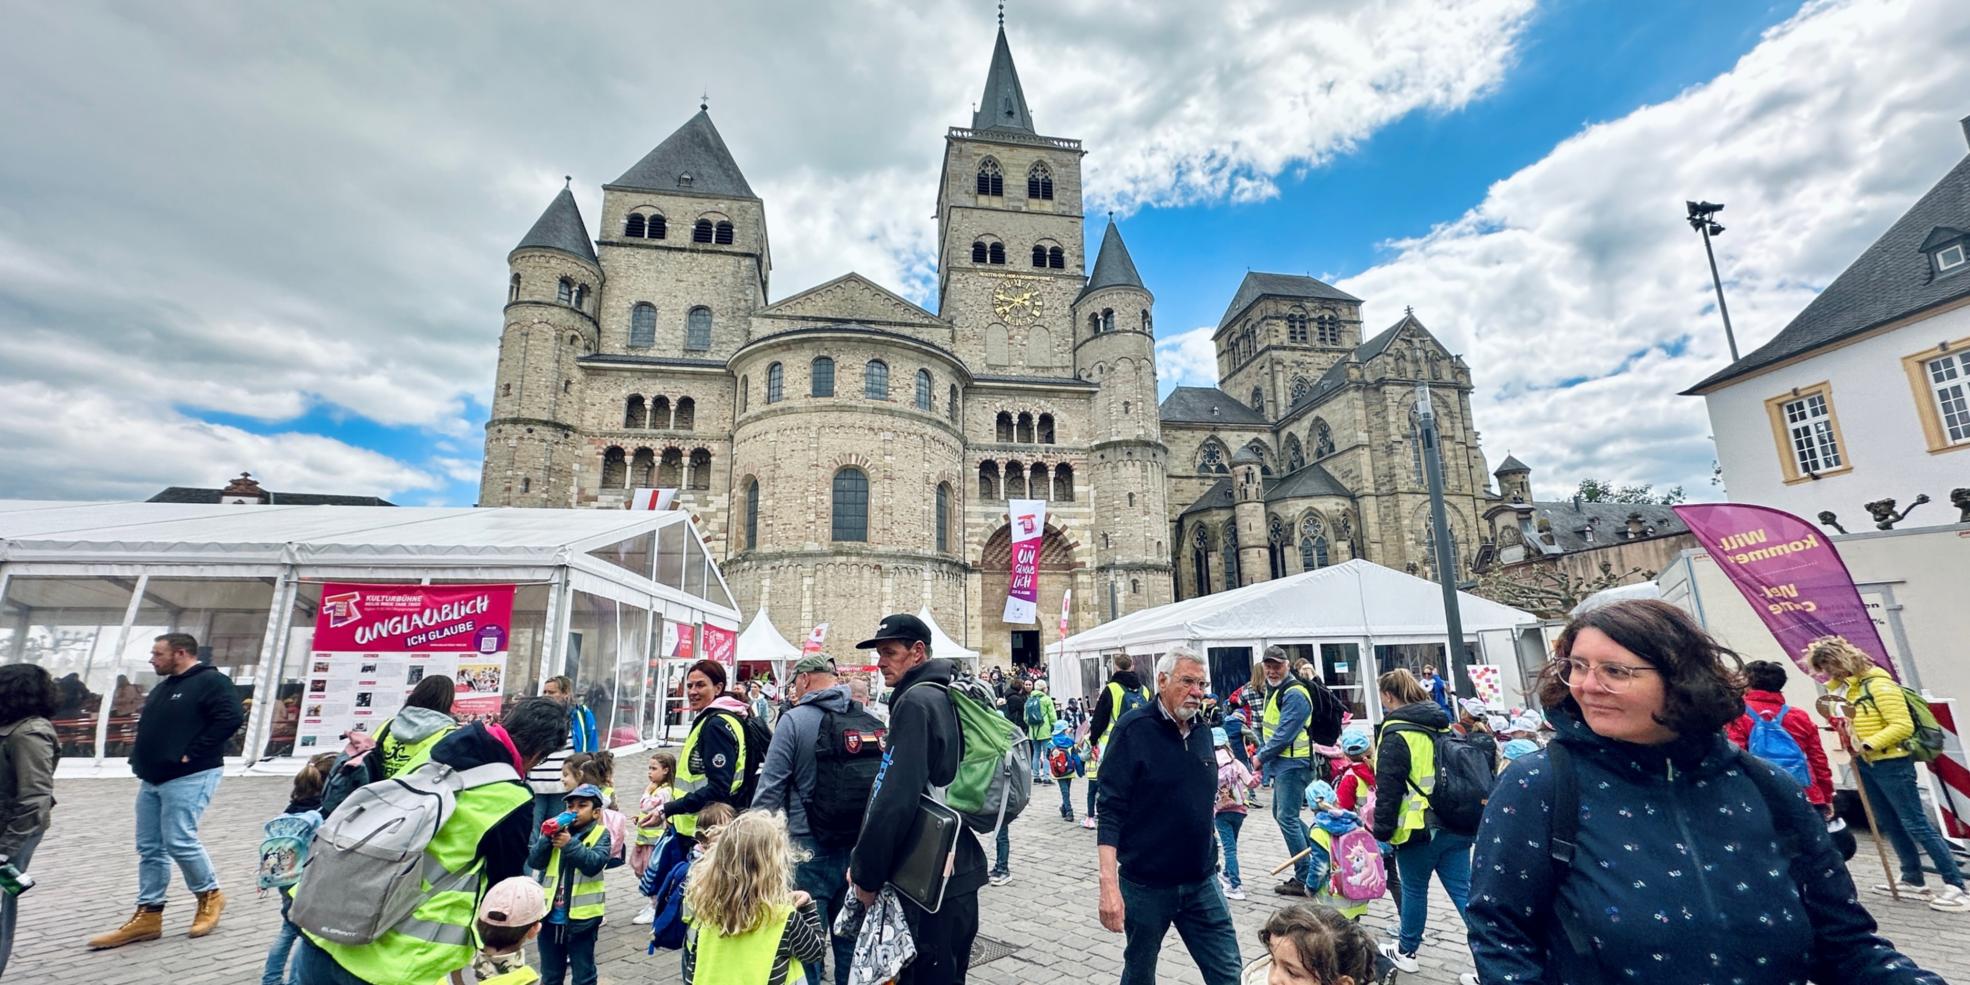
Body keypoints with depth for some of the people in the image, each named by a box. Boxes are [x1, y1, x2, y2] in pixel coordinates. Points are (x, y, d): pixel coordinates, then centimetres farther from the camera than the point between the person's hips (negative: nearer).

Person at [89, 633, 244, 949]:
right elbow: (147, 727, 26)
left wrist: (192, 753, -21)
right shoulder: (163, 687, 17)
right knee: (150, 848, 11)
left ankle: (210, 896, 10)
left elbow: (231, 718, -25)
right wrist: (141, 759, 9)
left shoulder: (211, 682, -14)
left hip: (189, 778, -10)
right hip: (152, 778, 10)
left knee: (180, 842, -10)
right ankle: (148, 916, 18)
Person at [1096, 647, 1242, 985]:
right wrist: (1109, 884, -23)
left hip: (1201, 882, 5)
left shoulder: (1202, 731, 4)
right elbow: (1111, 811, -18)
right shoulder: (1134, 729, -15)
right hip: (1145, 884, -5)